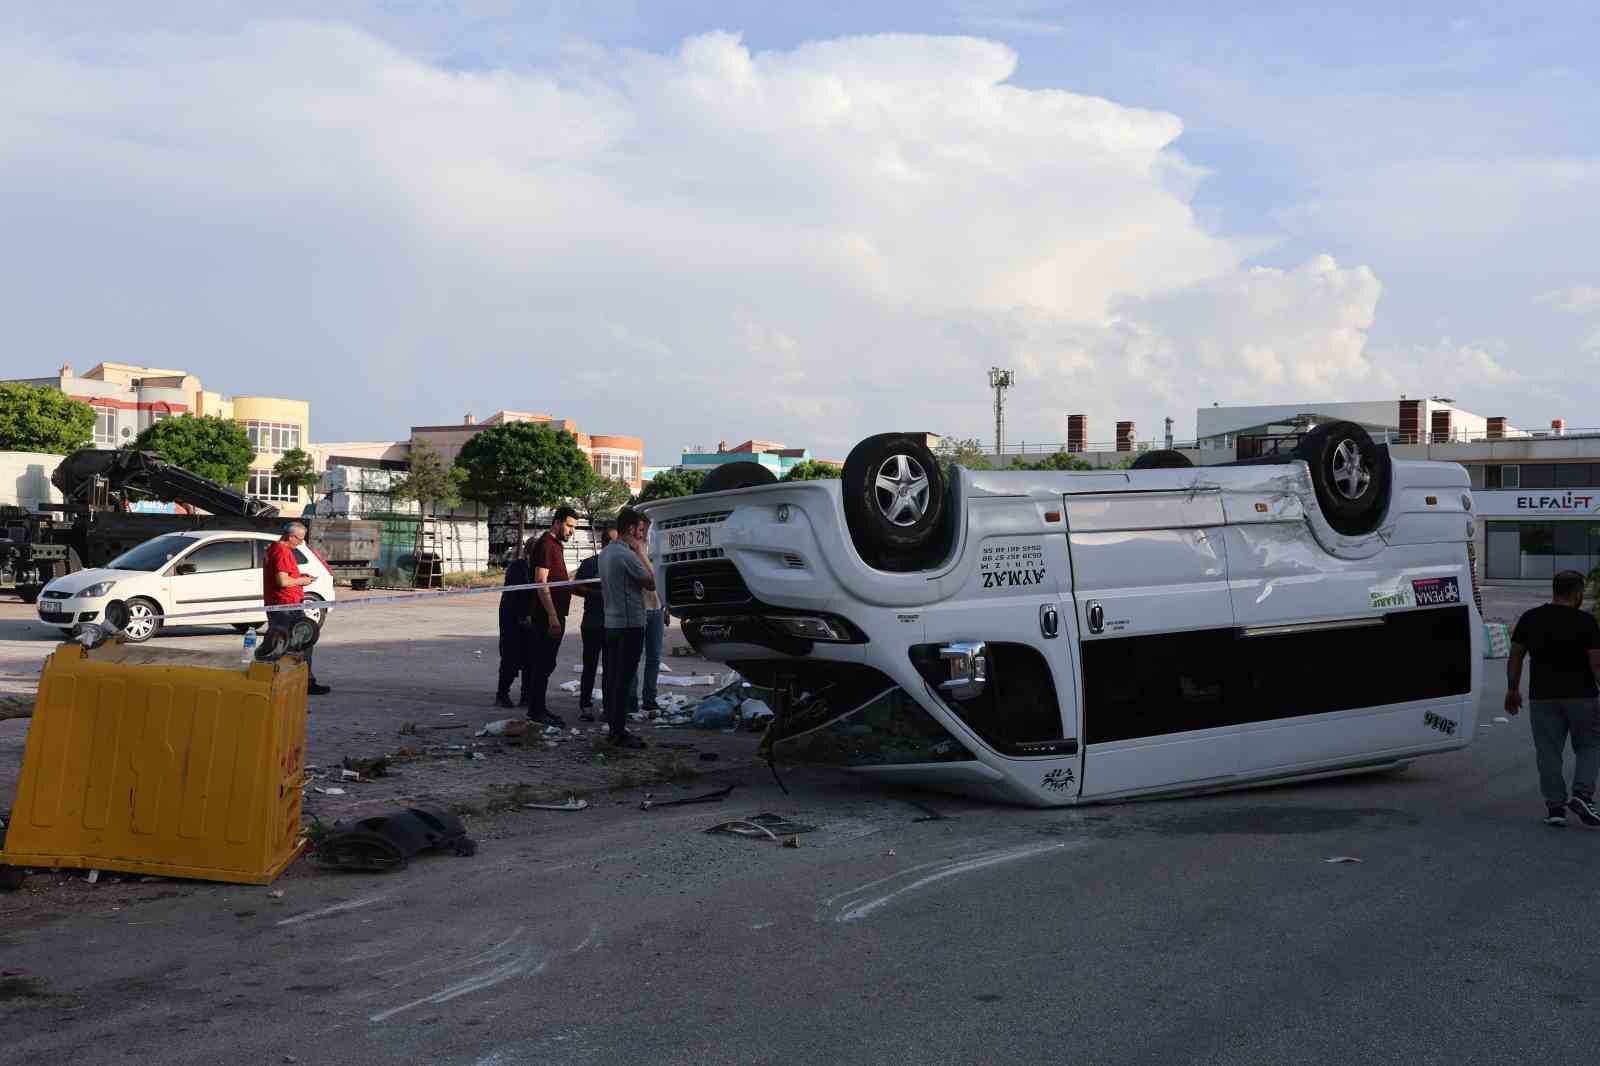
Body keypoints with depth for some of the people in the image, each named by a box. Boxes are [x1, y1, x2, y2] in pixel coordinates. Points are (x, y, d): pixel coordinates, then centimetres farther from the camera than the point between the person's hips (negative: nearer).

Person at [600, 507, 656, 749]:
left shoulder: (605, 553, 12)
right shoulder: (627, 554, -17)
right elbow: (651, 584, -13)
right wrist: (641, 553, -6)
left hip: (611, 622, 9)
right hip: (629, 623, -9)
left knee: (611, 676, 13)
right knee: (624, 678, -6)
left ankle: (613, 727, 19)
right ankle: (619, 731, -3)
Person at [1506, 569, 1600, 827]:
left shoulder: (1530, 619, 3)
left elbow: (1515, 657, 7)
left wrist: (1512, 689, 17)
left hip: (1543, 696, 2)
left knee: (1549, 752, 7)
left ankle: (1555, 806, 6)